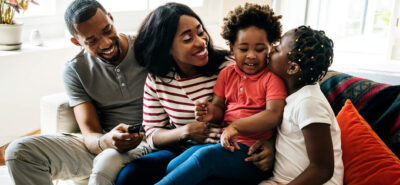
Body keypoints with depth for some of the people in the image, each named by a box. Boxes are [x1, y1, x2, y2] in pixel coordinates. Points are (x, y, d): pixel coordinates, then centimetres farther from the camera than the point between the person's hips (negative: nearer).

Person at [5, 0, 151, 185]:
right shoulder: (74, 71, 1)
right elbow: (90, 134, -6)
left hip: (148, 143, -3)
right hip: (98, 147, 4)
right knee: (19, 152, -13)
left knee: (106, 164, -38)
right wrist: (105, 142, -32)